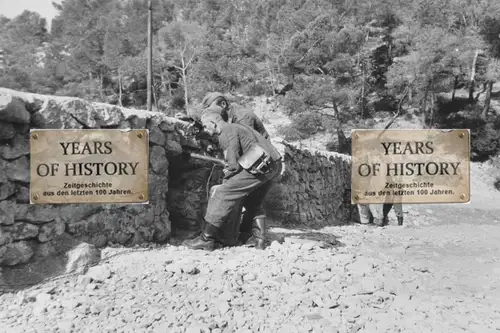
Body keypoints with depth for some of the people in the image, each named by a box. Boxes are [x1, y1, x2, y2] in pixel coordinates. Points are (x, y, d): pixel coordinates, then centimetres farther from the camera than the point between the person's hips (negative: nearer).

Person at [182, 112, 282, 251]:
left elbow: (233, 164, -13)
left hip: (260, 166, -10)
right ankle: (259, 240, 21)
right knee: (254, 203, 26)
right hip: (275, 165, 10)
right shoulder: (236, 127, 26)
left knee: (221, 194, -6)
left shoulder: (227, 132, -6)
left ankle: (206, 239, -5)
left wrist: (225, 180, 3)